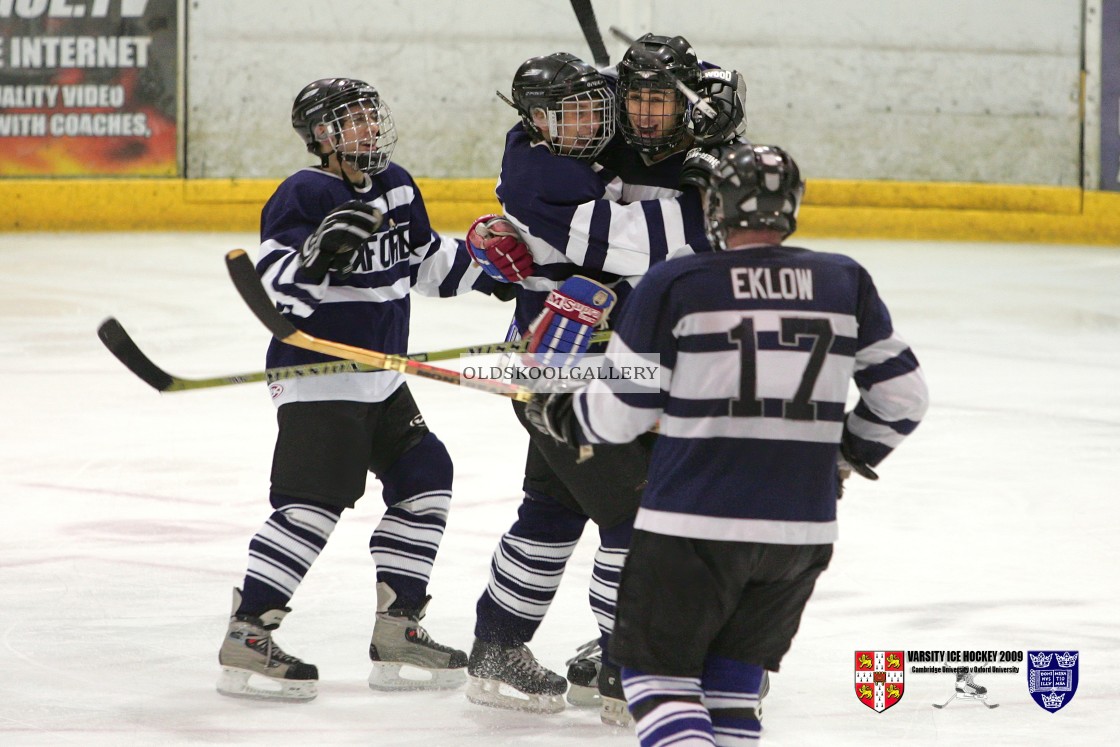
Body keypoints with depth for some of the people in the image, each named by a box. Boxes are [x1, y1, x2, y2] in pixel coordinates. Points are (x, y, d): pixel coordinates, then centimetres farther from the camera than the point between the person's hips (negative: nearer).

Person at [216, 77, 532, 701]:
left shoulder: (396, 187, 10)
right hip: (316, 375, -9)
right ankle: (247, 639, -12)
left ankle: (397, 631, 16)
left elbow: (425, 259, 25)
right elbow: (274, 286, -23)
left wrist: (486, 265, 14)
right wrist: (315, 256, -40)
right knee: (313, 503, -15)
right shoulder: (304, 196, -16)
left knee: (424, 477, 9)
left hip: (381, 378, 9)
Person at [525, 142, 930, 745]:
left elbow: (621, 412, -1)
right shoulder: (845, 283, 4)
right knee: (733, 673, 19)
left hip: (695, 521, -4)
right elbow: (901, 394, 9)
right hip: (804, 531, 4)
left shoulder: (675, 285, -6)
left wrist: (558, 414, 19)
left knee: (656, 665, 6)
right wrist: (848, 455, 27)